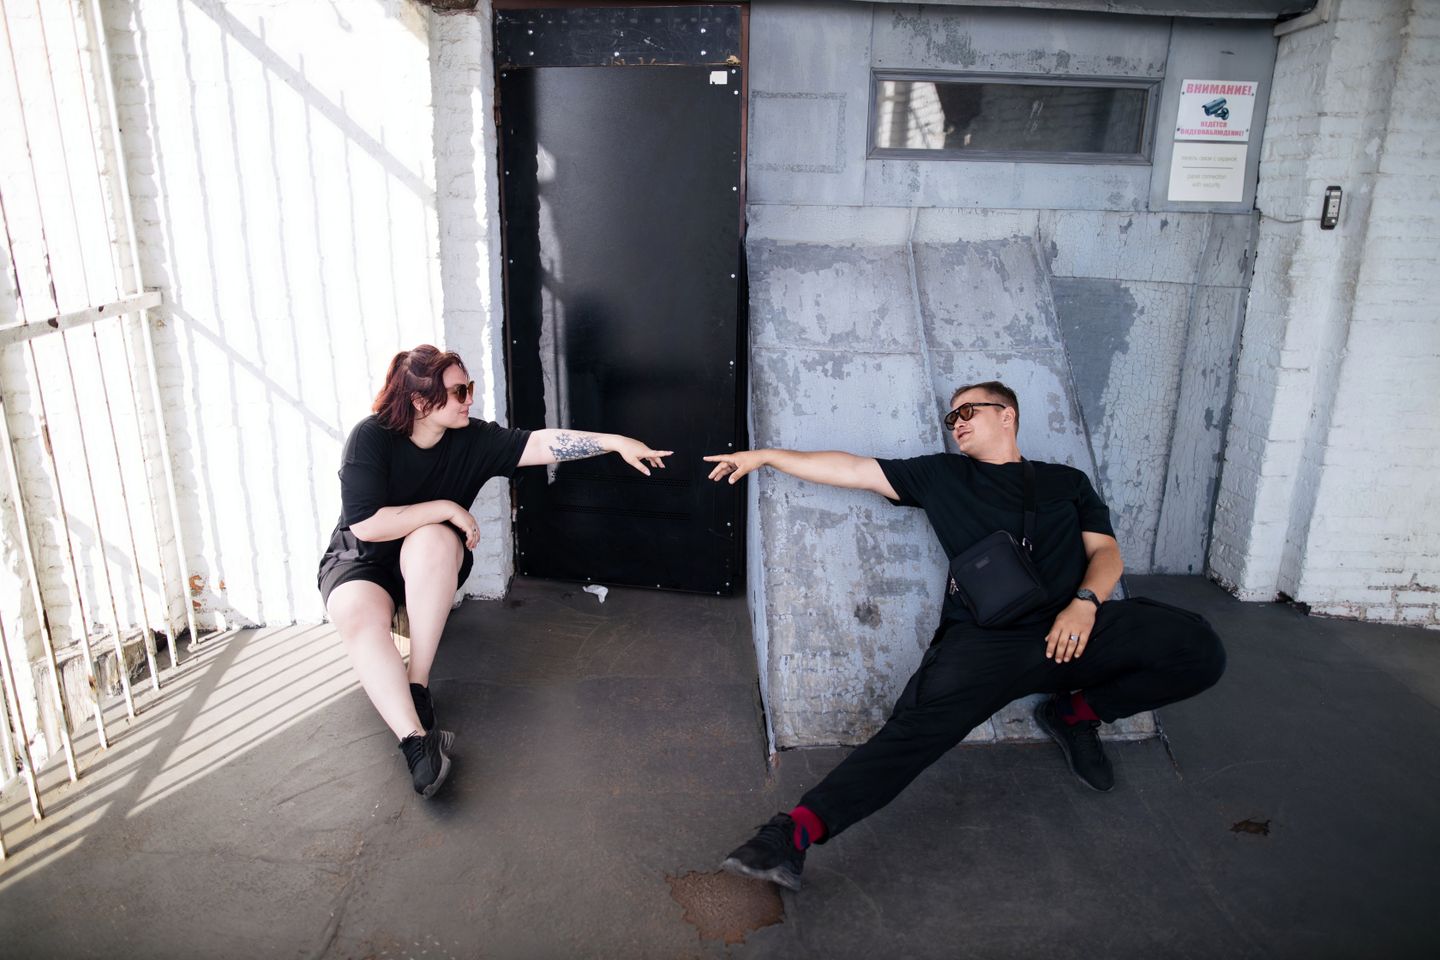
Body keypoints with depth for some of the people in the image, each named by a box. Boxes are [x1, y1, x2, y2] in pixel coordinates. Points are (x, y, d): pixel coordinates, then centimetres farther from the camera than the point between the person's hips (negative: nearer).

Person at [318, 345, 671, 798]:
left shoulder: (472, 439, -9)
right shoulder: (371, 437, -19)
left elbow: (540, 443, -18)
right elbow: (366, 525, -25)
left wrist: (617, 442, -25)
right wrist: (448, 509, -23)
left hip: (428, 570, 3)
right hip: (359, 560, -2)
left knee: (432, 540, -33)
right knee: (358, 616, -35)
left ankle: (418, 684, -27)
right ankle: (416, 739, -41)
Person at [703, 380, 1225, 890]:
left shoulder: (1066, 481, 24)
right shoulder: (942, 475, 21)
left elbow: (1105, 550, 15)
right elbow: (853, 469, 17)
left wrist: (1085, 602, -7)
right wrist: (764, 455, 15)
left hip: (1070, 627, 2)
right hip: (983, 637, -2)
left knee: (1197, 647, -18)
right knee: (922, 725, -28)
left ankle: (1075, 712, 5)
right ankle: (799, 828, -38)